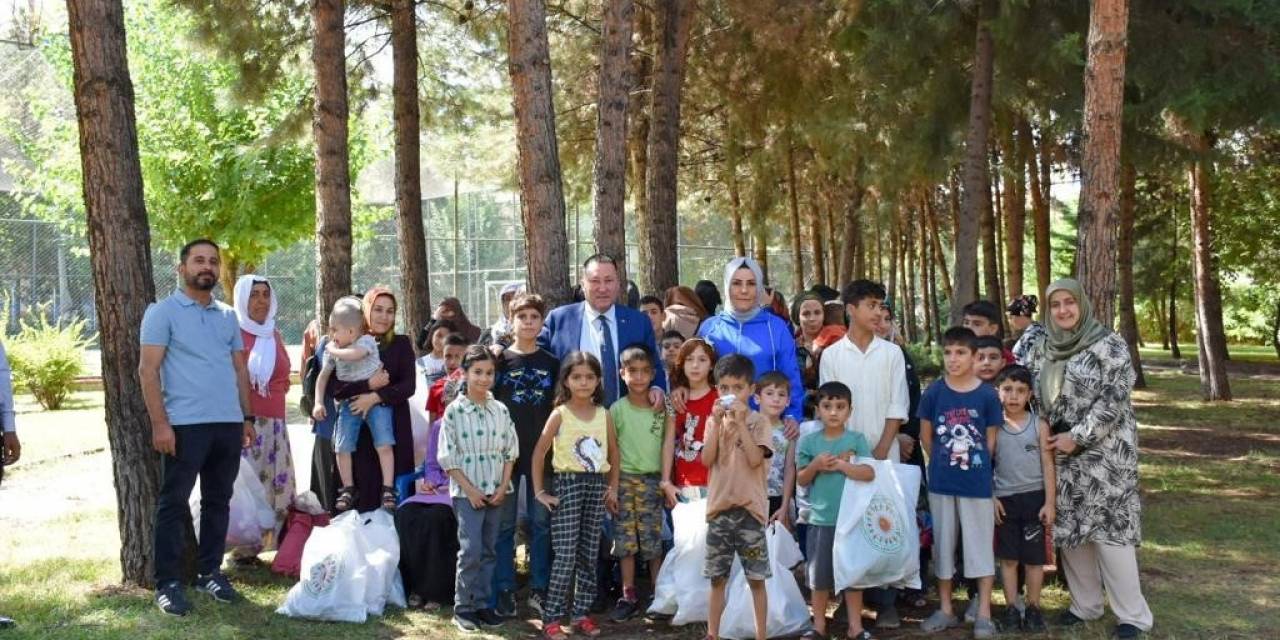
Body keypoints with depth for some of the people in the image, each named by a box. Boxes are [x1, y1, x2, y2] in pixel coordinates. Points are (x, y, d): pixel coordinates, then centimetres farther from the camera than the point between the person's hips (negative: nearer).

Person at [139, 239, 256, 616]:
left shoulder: (228, 316, 16)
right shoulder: (163, 312, -1)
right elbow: (148, 369, -7)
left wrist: (247, 417, 13)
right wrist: (159, 422, -14)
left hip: (229, 424, 6)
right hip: (185, 425, -5)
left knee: (218, 501, 11)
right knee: (173, 504, -1)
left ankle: (210, 572, 21)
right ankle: (167, 583, 4)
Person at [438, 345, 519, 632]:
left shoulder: (500, 410, 5)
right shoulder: (454, 411, -7)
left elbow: (510, 451, 8)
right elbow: (448, 457, -8)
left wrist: (503, 487, -4)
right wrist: (470, 490, -12)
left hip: (496, 491, 4)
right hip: (467, 492, -4)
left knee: (488, 551, 8)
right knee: (470, 550, -9)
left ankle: (482, 604, 17)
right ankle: (462, 608, 2)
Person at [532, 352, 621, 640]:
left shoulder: (604, 414, 6)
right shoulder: (560, 414, -5)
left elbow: (614, 452, 16)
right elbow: (539, 453, -3)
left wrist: (613, 487, 9)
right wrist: (539, 491, -6)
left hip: (597, 486, 4)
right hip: (568, 484, -4)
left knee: (589, 556, 8)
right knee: (565, 557, -8)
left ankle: (581, 614, 16)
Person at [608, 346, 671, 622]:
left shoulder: (662, 409, 0)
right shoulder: (617, 409, -1)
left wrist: (666, 479, -2)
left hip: (652, 479, 0)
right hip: (624, 479, 0)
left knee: (653, 540, 2)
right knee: (625, 539, 4)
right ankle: (628, 596, 11)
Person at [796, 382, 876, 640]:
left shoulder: (857, 440, -1)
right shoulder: (808, 441, 1)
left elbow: (869, 473, -12)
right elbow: (801, 480, 4)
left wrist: (839, 464, -16)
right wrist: (815, 465, -13)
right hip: (820, 519, 1)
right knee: (819, 575, 9)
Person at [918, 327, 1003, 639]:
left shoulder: (987, 394, -8)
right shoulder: (934, 392, -4)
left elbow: (991, 440, -1)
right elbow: (926, 436, 5)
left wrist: (973, 465, 1)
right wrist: (943, 463, 7)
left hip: (977, 482, -2)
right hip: (941, 482, 2)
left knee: (981, 544, 5)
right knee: (943, 543, 11)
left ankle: (984, 614, 14)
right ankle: (945, 609, 23)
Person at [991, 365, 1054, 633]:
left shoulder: (1039, 425, -2)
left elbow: (1047, 465, -1)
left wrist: (1049, 502, -5)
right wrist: (990, 497, -4)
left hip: (1033, 497, 0)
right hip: (1004, 498, 0)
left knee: (1034, 557, 7)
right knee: (1008, 557, 7)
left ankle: (1033, 607, 19)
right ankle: (1011, 608, 17)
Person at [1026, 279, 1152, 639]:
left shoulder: (1108, 344, -8)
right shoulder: (1045, 349, 9)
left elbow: (1114, 398, -14)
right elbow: (1035, 395, 18)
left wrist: (1077, 437, -16)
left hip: (1104, 451, -6)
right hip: (1061, 452, 6)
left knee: (1109, 528, -7)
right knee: (1069, 529, 8)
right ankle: (1085, 605, 22)